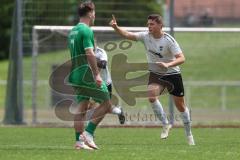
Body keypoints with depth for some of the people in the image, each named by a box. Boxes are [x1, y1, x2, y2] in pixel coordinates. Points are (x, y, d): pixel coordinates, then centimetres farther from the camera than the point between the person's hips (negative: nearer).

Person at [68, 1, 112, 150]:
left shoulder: (72, 31, 16)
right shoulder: (86, 30, -12)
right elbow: (89, 53, -22)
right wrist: (97, 74, -24)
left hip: (75, 75, 9)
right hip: (87, 74, -9)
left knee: (82, 107, 8)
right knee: (106, 103, -1)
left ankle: (79, 141, 3)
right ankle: (88, 133, -8)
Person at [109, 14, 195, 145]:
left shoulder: (169, 40, -19)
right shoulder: (146, 36, -8)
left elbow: (181, 58, -25)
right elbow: (127, 35, -17)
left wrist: (168, 65, -41)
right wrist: (116, 27, -35)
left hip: (172, 74, -3)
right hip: (155, 74, 3)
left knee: (180, 105, 6)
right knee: (151, 95, -27)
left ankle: (189, 134, 26)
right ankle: (165, 125, -9)